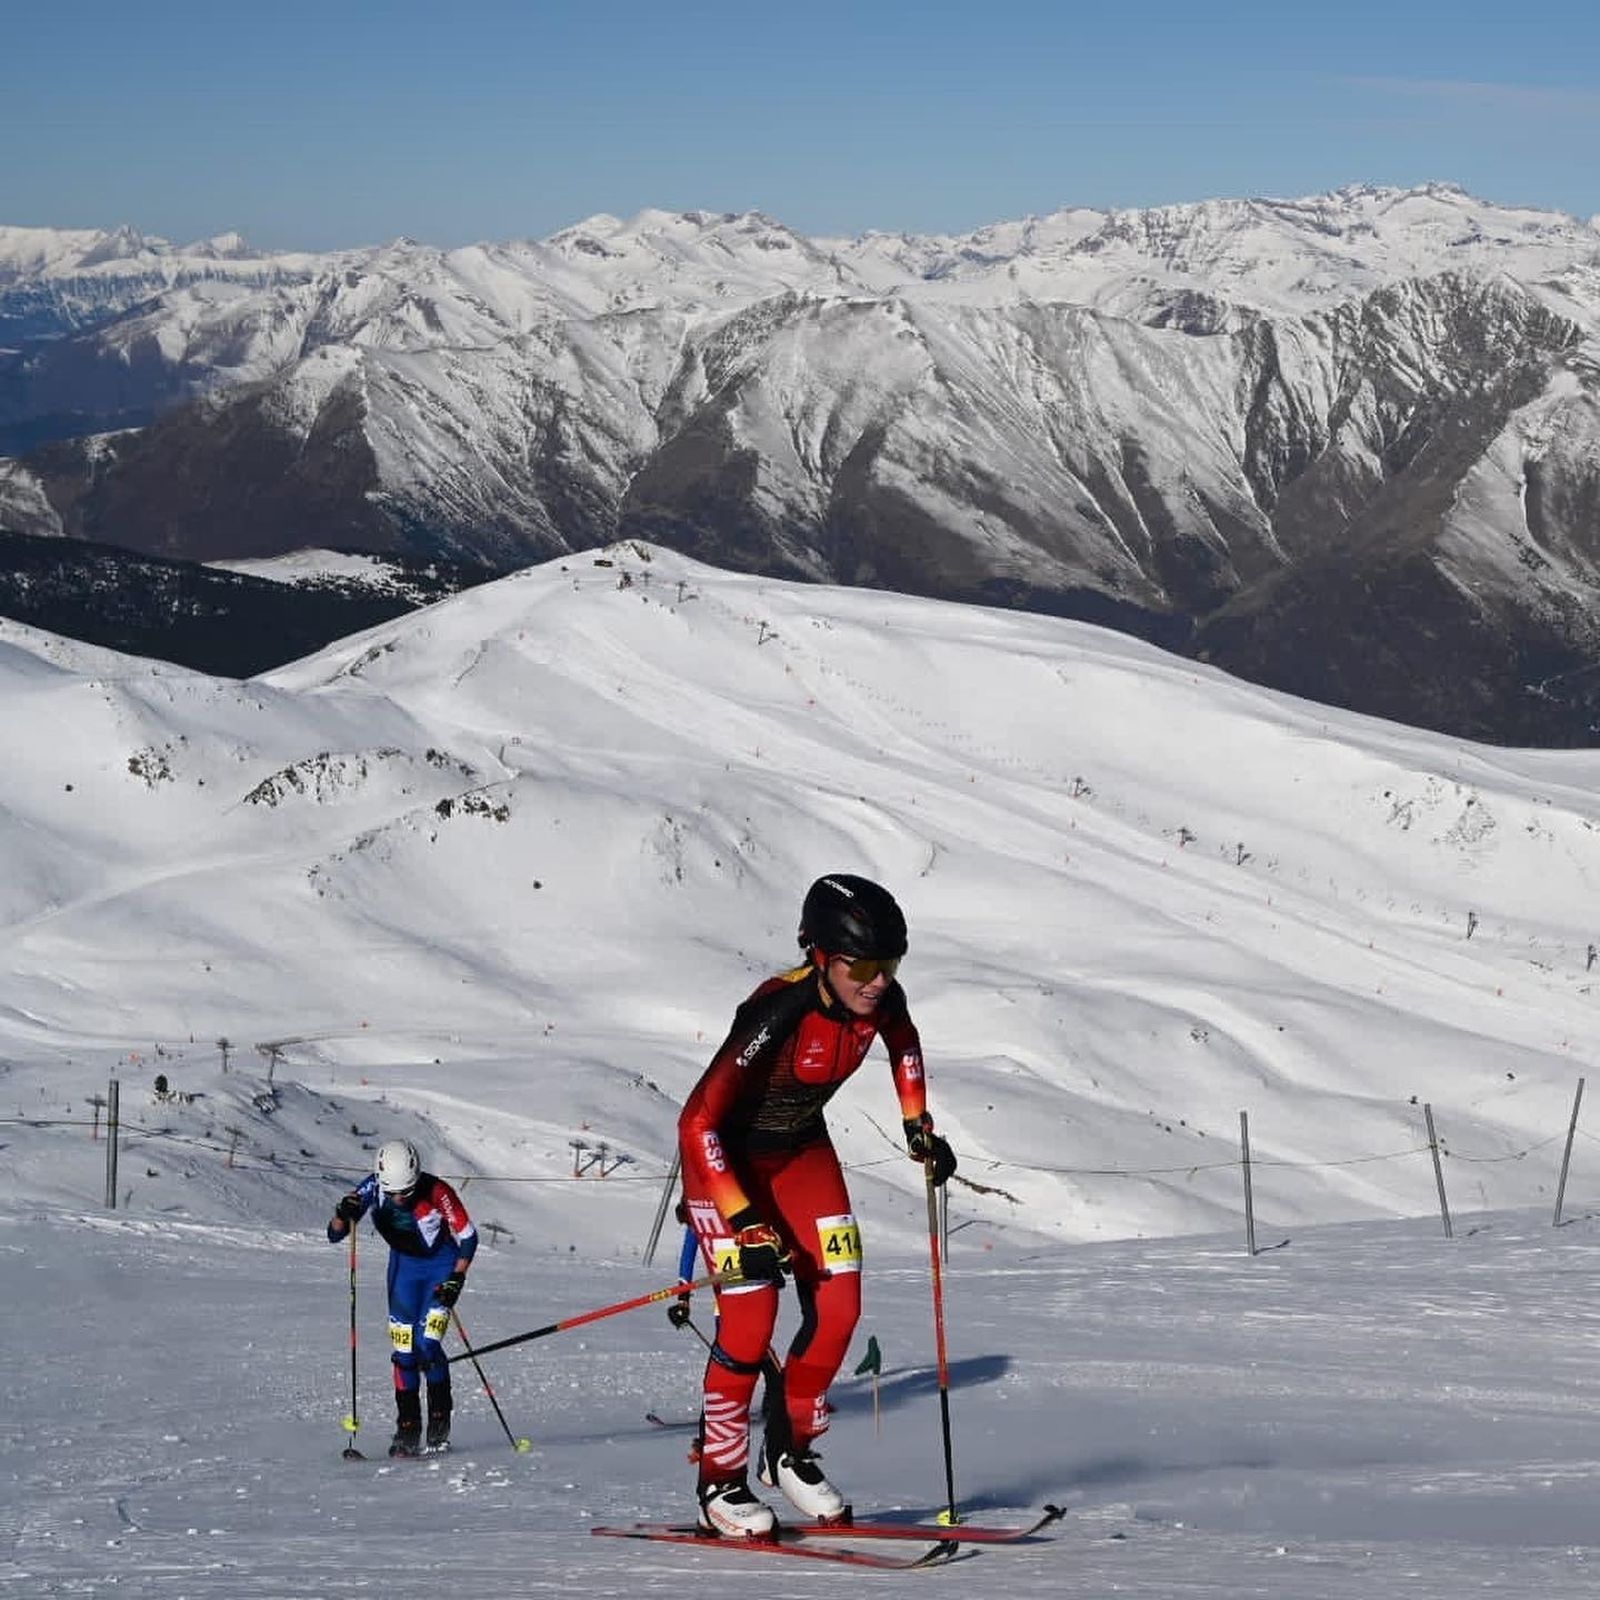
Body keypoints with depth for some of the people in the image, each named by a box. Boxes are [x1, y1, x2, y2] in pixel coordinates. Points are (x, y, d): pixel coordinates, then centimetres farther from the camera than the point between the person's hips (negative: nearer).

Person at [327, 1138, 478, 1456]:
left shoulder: (436, 1191, -29)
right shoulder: (372, 1189, -20)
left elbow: (467, 1236, -16)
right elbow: (335, 1235, -16)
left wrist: (456, 1279, -24)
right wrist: (343, 1215, -37)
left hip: (443, 1266, -3)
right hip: (404, 1266, 4)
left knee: (427, 1343, -16)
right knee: (403, 1349, -4)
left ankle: (440, 1417, 4)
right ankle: (408, 1428, 5)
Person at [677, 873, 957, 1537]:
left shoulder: (881, 1000, -17)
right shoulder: (778, 1012, -36)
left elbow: (903, 1044, 11)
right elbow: (698, 1122, -34)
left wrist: (917, 1124, 7)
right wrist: (744, 1221, -36)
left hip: (801, 1148, 6)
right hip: (724, 1156, -6)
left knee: (838, 1307, -4)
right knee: (751, 1316, -15)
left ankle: (790, 1451, 16)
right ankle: (719, 1480, 1)